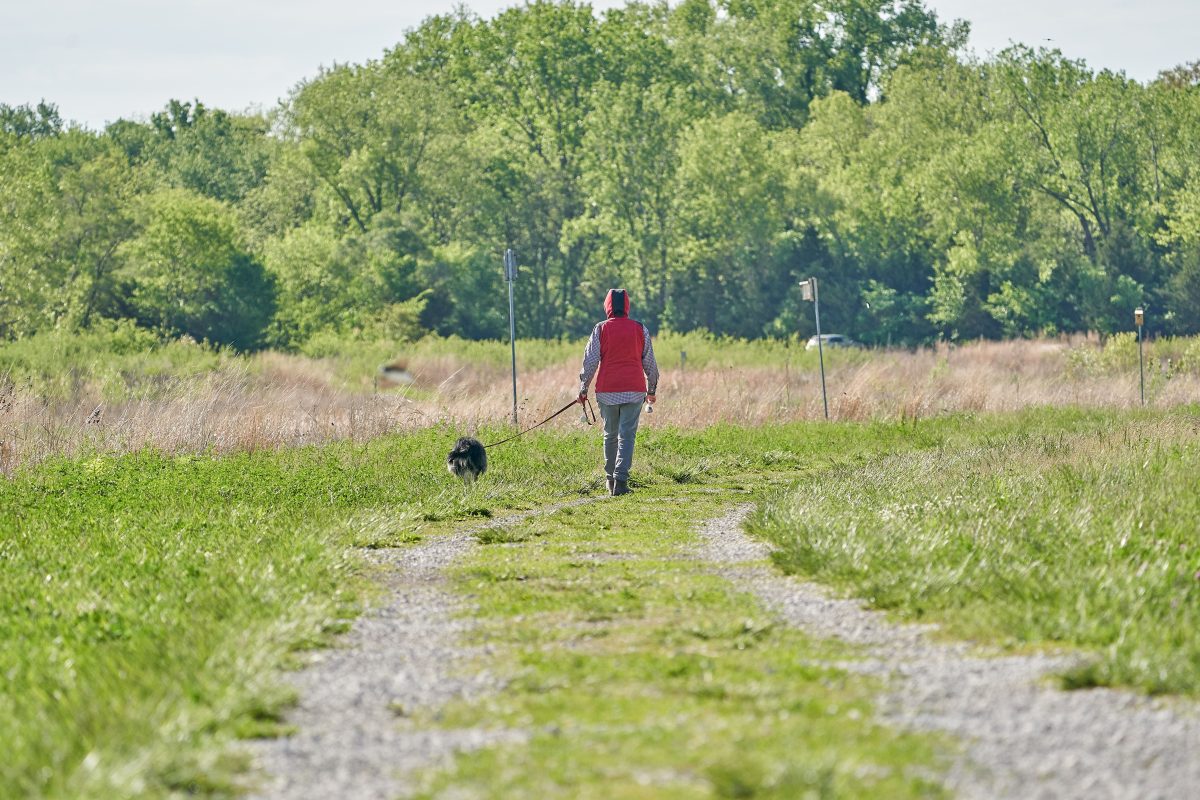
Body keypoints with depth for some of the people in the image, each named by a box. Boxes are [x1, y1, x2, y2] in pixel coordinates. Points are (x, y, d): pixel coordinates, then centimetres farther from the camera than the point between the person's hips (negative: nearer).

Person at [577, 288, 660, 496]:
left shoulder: (600, 329, 0)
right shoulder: (640, 329, 4)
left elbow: (590, 361, -2)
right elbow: (649, 362, 9)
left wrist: (583, 389, 6)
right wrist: (651, 389, 21)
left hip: (607, 391, 0)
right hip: (634, 391, 0)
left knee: (610, 434, 14)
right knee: (627, 435, -3)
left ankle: (611, 479, 21)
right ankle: (621, 479, -16)